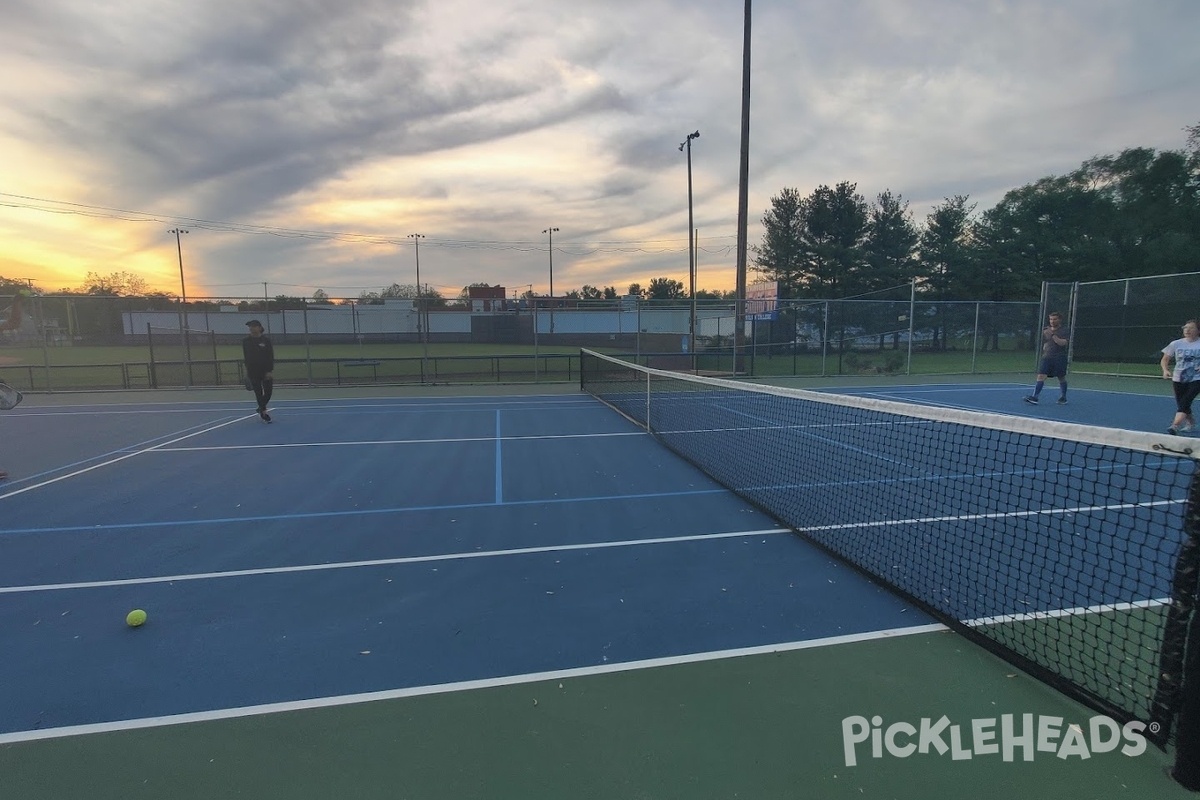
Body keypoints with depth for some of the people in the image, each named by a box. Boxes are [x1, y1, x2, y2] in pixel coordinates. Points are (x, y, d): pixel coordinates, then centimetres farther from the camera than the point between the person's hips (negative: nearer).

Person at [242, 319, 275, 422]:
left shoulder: (266, 340, -2)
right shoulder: (246, 341, 3)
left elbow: (271, 356, -4)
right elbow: (246, 357, 7)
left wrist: (270, 371, -10)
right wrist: (248, 370, 3)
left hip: (266, 371, 0)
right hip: (254, 373, 0)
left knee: (268, 392, 1)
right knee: (259, 393, 0)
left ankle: (261, 409, 26)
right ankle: (264, 412, 10)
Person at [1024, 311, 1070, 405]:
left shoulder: (1064, 331, -3)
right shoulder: (1045, 330, 11)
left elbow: (1063, 343, -18)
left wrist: (1053, 335, -22)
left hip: (1060, 358, -3)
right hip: (1046, 357, 3)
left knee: (1062, 378, 10)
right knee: (1041, 376, -10)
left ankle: (1063, 398, 25)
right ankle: (1034, 397, -19)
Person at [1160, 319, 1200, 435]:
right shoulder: (1176, 344, 3)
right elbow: (1165, 360, 10)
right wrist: (1166, 370, -10)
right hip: (1178, 379, 3)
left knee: (1184, 403, -19)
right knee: (1181, 405, 9)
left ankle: (1175, 426, -28)